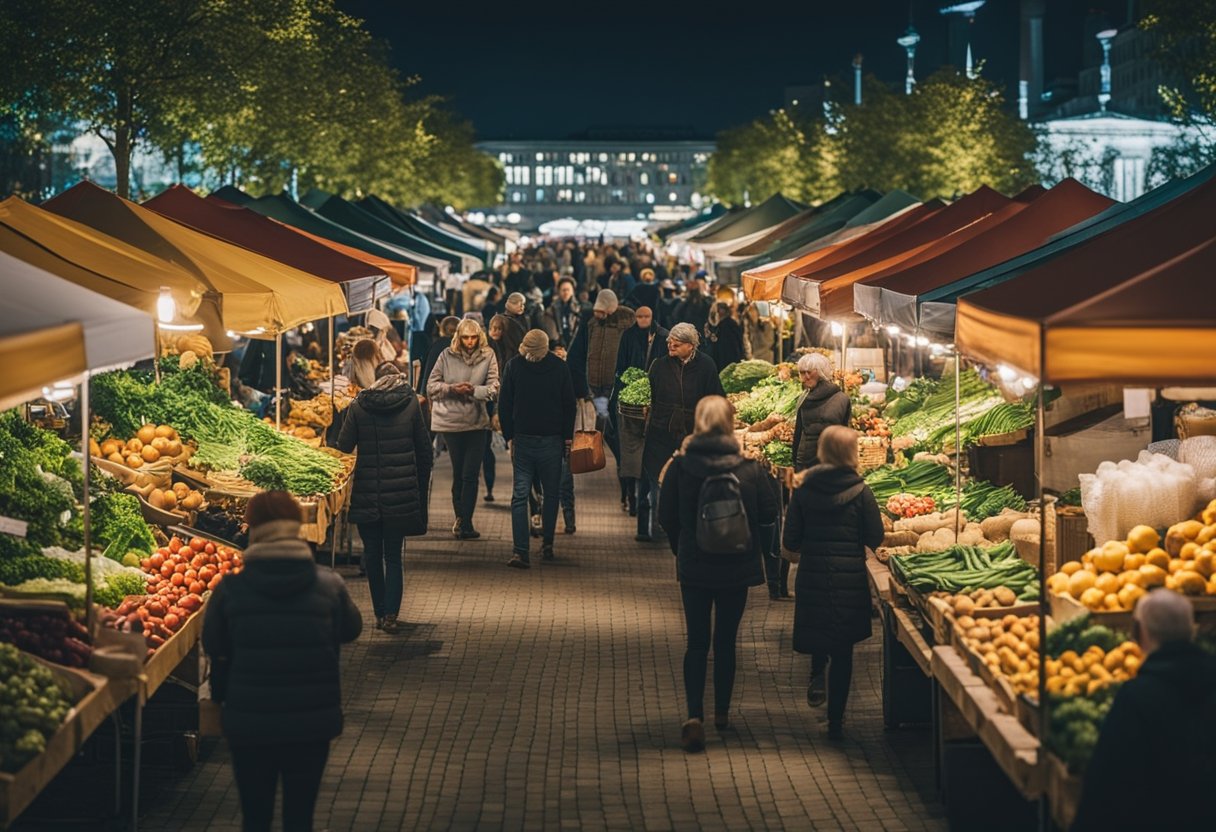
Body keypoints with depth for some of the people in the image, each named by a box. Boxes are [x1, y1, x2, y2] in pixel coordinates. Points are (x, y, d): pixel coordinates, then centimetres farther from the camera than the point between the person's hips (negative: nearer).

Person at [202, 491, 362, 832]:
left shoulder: (231, 589, -11)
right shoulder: (329, 585, -8)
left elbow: (213, 645, 3)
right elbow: (351, 630, 10)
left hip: (249, 724, 0)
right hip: (312, 723, 1)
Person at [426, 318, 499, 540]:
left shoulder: (488, 357, -1)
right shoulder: (447, 356, -1)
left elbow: (494, 388, -8)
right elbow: (431, 386, 0)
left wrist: (473, 390, -26)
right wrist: (451, 389, -17)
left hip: (477, 422, 0)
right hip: (450, 420, 0)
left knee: (470, 474, -4)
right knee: (458, 473, 10)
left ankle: (464, 522, -1)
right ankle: (461, 518, 23)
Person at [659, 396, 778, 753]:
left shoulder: (680, 466, -10)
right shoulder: (749, 469, -11)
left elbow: (666, 516, -3)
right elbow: (770, 513, -4)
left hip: (694, 567, 0)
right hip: (737, 569, 0)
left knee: (697, 642, 7)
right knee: (726, 642, 15)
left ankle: (694, 715, -10)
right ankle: (722, 713, 25)